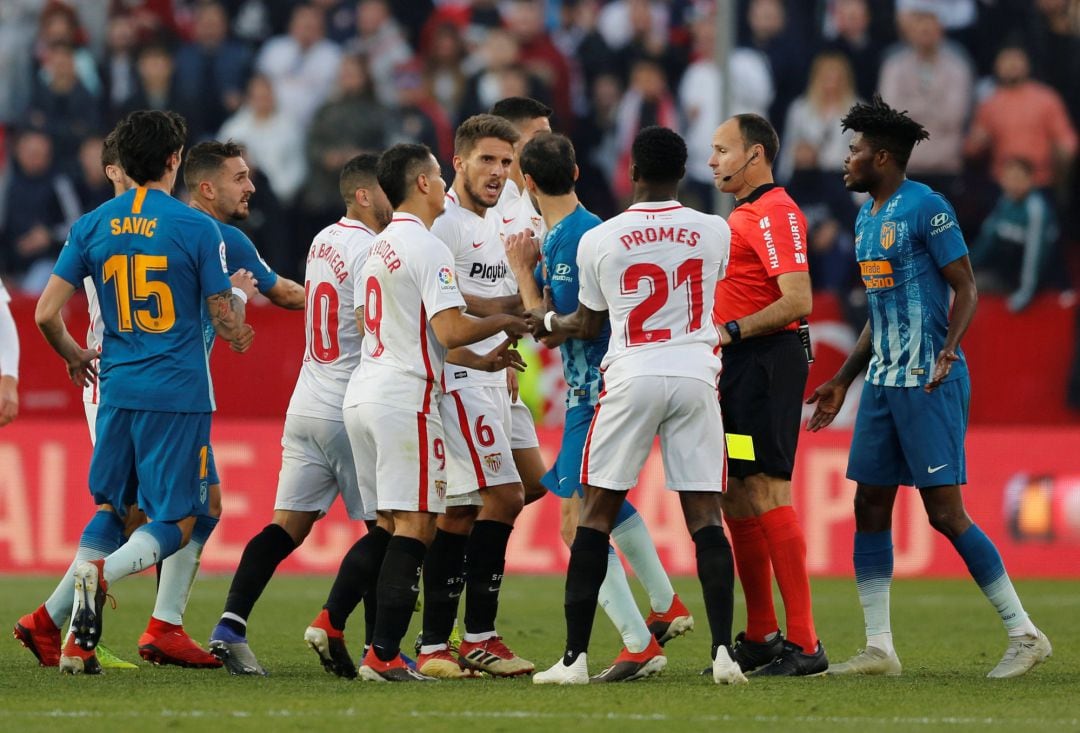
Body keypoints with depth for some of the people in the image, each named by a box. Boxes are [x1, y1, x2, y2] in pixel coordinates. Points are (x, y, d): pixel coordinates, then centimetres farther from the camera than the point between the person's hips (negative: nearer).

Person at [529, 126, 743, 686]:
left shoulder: (598, 240, -3)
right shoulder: (715, 233, 2)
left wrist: (547, 321, 34)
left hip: (632, 377, -1)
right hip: (696, 373, 1)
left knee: (596, 514, 6)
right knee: (705, 515, 3)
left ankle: (575, 656, 2)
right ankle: (723, 650, -7)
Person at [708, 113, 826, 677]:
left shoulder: (775, 213, -12)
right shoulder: (743, 215, 20)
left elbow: (797, 301, -21)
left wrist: (732, 330, -23)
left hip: (767, 366, -10)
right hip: (738, 370, 10)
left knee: (765, 496, -13)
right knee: (736, 500, 11)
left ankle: (803, 644, -13)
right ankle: (760, 637, 18)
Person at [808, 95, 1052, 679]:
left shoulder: (926, 208, -11)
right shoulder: (866, 219, 16)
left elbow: (965, 287, -13)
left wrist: (949, 348, -29)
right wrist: (842, 382, 24)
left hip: (930, 383, -9)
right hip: (883, 383, 9)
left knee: (945, 512, -10)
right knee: (869, 508, 5)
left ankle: (1024, 634, -2)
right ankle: (878, 648, 8)